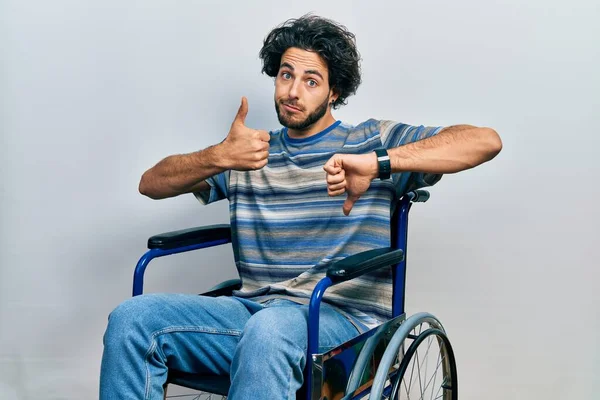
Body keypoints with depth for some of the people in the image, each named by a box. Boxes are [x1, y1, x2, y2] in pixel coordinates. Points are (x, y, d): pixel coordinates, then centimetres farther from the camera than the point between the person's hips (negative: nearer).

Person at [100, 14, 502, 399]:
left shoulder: (373, 141, 7)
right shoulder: (253, 153, 18)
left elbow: (487, 141, -6)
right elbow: (151, 183, 12)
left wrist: (377, 162, -22)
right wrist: (220, 156, -10)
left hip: (344, 319, -4)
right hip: (255, 310, 4)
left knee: (269, 328, -38)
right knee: (131, 317, -18)